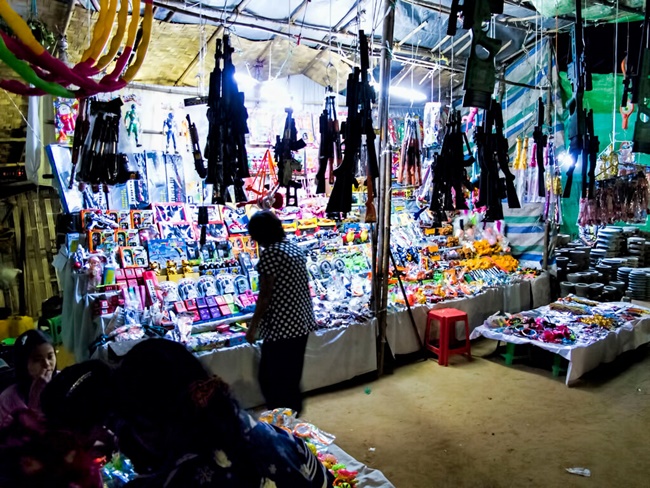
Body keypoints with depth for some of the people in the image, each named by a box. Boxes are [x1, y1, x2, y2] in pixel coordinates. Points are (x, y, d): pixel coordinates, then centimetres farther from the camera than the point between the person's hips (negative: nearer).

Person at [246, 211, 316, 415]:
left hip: (281, 326, -9)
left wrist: (253, 327, -8)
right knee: (292, 374, 20)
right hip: (302, 322, 9)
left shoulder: (270, 254, -16)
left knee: (271, 377, 5)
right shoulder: (295, 248, 9)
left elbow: (265, 296, -17)